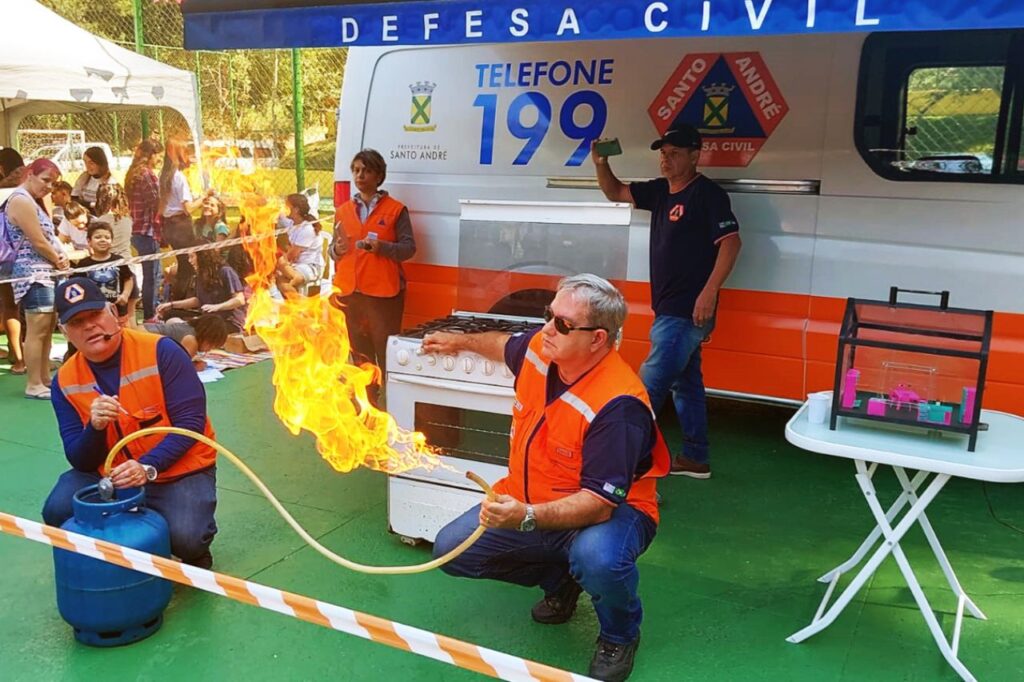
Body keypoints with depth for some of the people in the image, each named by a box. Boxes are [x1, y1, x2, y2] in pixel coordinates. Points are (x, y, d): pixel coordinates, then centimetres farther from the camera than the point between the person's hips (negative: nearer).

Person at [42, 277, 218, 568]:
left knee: (184, 538, -28)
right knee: (58, 511, -20)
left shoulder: (161, 351, -17)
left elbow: (191, 423, -18)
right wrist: (95, 427, -28)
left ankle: (196, 552, 11)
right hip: (112, 474, 4)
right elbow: (80, 461, -6)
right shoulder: (65, 381, -5)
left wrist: (148, 467, -31)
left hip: (180, 470, -4)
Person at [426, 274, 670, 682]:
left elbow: (599, 504, -35)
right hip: (527, 503, 7)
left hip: (609, 513, -7)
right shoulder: (539, 348, -11)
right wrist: (460, 342, 31)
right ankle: (559, 579, 21)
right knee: (451, 550, -1)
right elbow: (505, 346, 17)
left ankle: (620, 636, -2)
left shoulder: (618, 405, -32)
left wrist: (528, 518, -48)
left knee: (597, 558, -40)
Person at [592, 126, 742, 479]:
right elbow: (615, 192, 19)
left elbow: (730, 242, -18)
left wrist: (709, 292, -25)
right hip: (670, 310, 9)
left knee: (650, 385, -8)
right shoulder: (660, 190, 12)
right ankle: (695, 459, 24)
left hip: (687, 311, -9)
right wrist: (601, 164, -1)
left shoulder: (708, 193, -12)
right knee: (686, 384, 15)